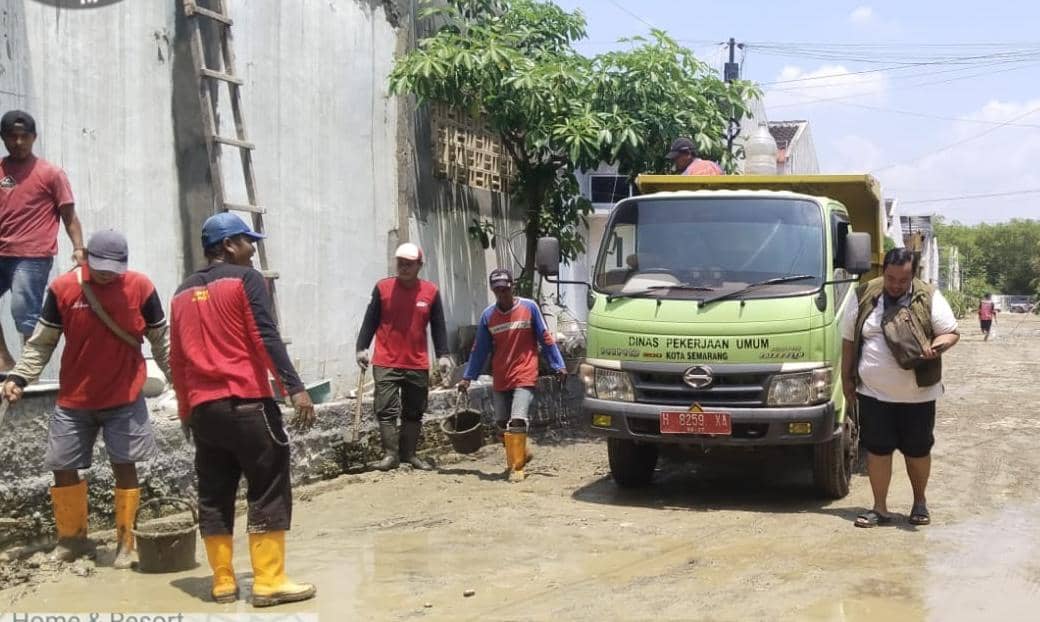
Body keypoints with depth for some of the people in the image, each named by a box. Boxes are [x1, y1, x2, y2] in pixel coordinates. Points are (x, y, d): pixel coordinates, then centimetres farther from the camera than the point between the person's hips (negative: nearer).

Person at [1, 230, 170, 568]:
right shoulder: (62, 288, -6)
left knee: (124, 465, 0)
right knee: (63, 468, 7)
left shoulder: (141, 287, -7)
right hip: (73, 400, 2)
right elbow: (42, 341, 2)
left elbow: (161, 340, 3)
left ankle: (126, 542, 14)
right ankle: (72, 537, 27)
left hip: (125, 399, -2)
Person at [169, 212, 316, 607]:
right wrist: (295, 388, -16)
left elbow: (177, 360, 17)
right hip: (246, 402, -6)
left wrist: (186, 412, 23)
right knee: (268, 491, -1)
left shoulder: (183, 293, 17)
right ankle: (269, 582, -3)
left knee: (214, 496, 10)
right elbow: (266, 338, -13)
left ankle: (223, 582, 13)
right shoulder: (245, 279, -2)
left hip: (203, 408, 7)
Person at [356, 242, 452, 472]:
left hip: (418, 365, 2)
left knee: (414, 413, 9)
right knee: (386, 410, -7)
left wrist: (443, 355, 0)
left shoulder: (430, 291, 3)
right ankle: (390, 455, -2)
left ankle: (409, 454, 19)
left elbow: (438, 326, 7)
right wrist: (362, 348, -4)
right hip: (385, 364, -2)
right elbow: (370, 321, 4)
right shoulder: (382, 288, 0)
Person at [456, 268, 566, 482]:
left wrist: (558, 365, 0)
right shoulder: (488, 315, 4)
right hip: (499, 380, 4)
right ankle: (520, 454, 32)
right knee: (502, 424, 9)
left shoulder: (529, 307, -3)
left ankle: (516, 466, -5)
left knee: (517, 421, -16)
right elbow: (479, 349, 11)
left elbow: (545, 339, 3)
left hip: (525, 377, -4)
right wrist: (467, 377, 9)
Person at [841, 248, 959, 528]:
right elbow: (848, 341, 6)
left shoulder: (929, 298, -4)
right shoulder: (862, 297, -1)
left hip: (918, 394, 0)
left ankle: (920, 502, 31)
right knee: (877, 450, 3)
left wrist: (937, 346, -23)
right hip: (873, 393, 1)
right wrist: (846, 379, 6)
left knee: (918, 450, 10)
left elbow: (951, 333, 0)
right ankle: (880, 508, 14)